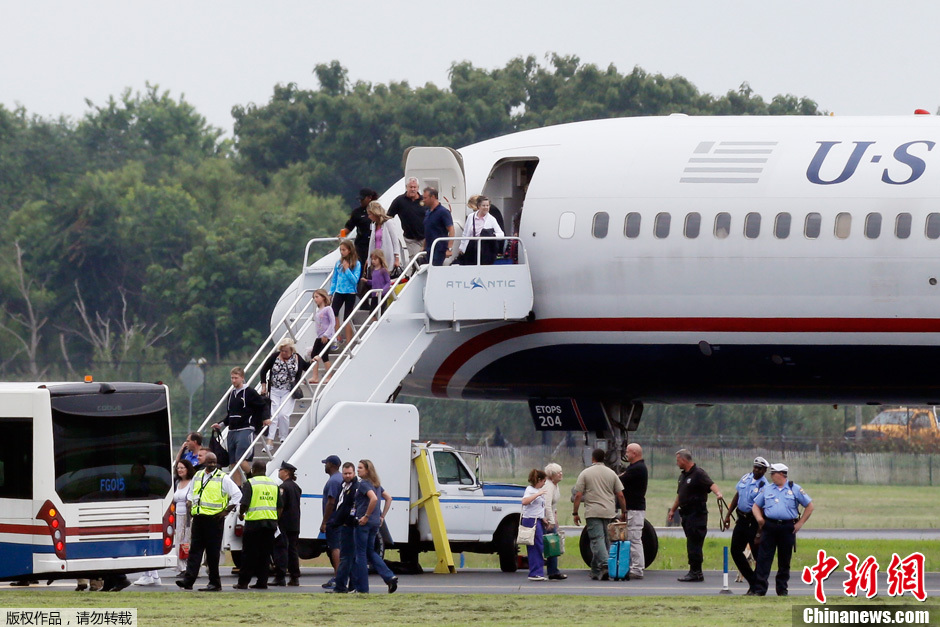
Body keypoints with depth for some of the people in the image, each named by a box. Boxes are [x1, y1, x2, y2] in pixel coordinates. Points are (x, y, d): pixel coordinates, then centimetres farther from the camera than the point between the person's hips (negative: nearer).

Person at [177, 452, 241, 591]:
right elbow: (190, 492, 30)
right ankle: (188, 579, -5)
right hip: (198, 517, 5)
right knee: (195, 549, 0)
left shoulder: (223, 478, -2)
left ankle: (215, 582, 3)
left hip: (215, 519, -5)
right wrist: (190, 506, 14)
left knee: (213, 551, -2)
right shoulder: (197, 476, 14)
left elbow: (237, 495, -2)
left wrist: (226, 511, -6)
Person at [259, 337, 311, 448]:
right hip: (274, 391, 1)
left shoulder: (297, 359, 0)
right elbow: (264, 370, 7)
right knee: (273, 415, -3)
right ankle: (270, 441, -2)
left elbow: (305, 367, 20)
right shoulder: (274, 357, -2)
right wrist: (264, 386, 5)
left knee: (283, 414, -11)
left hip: (288, 392, -1)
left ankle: (284, 439, 7)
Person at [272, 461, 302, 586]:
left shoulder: (283, 487, -12)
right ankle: (295, 577, 12)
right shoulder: (296, 487, 14)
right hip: (295, 524, 8)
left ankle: (280, 577, -9)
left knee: (281, 549, -6)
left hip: (284, 524, -8)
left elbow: (280, 507, -17)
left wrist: (275, 521, -13)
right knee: (293, 550, 11)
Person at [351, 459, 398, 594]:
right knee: (370, 551, 17)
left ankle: (361, 587, 2)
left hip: (364, 522, -9)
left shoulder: (363, 484, -14)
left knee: (360, 553, -1)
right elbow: (389, 498, 20)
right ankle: (389, 577, 4)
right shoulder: (376, 484, 13)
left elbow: (374, 498, -29)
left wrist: (366, 516, -20)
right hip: (375, 523, 9)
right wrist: (382, 516, 18)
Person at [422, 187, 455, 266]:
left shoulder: (443, 212, -10)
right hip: (428, 250, 8)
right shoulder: (427, 212, 15)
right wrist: (424, 248, 19)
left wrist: (449, 249, -23)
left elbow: (451, 230, -15)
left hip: (439, 250, -8)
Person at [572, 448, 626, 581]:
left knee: (597, 540, -10)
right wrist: (624, 512, 17)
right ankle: (596, 572, 13)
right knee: (606, 540, 10)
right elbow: (620, 495, 7)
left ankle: (604, 565, -29)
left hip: (593, 512, -4)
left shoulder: (585, 473, -1)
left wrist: (575, 513, 3)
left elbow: (578, 495, -4)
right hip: (609, 513, 4)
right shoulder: (611, 474, 8)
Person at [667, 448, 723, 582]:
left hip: (697, 514, -9)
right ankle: (694, 571, 13)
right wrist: (673, 510, 33)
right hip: (687, 514, 9)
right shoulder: (683, 476, 19)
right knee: (691, 544, 10)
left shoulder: (698, 474, -10)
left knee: (694, 544, -9)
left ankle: (696, 572, -8)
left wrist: (718, 493, -44)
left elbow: (710, 484, -25)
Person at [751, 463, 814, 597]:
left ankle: (782, 590, 16)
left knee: (784, 561, 5)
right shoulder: (766, 489, 12)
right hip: (769, 527, 1)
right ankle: (759, 589, -8)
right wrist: (759, 517, -3)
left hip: (788, 528, -1)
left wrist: (800, 523, 2)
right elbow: (756, 505, 18)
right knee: (763, 558, -6)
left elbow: (809, 506, 9)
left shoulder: (795, 489, 5)